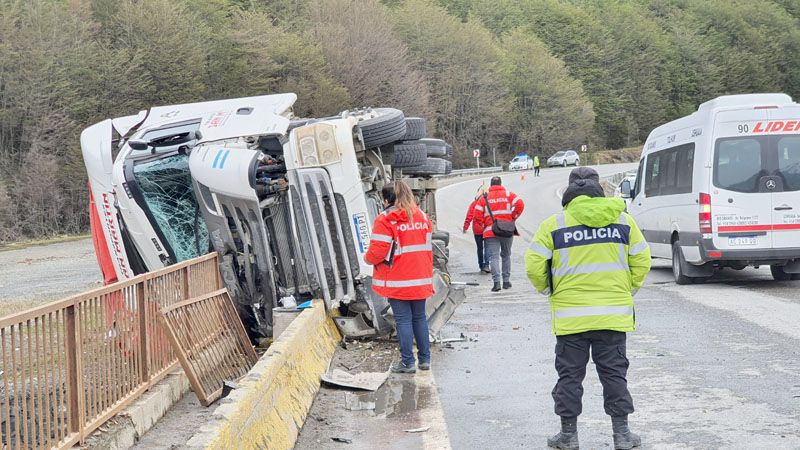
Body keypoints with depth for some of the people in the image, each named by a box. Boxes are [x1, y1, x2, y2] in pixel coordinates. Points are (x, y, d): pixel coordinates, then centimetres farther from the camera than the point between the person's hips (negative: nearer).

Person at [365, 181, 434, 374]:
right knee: (420, 317, 13)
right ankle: (425, 359, 18)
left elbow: (378, 252, -16)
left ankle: (407, 362, 3)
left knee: (403, 319, 0)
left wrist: (368, 258, 5)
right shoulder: (423, 217, 8)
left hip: (398, 282, -5)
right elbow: (427, 247, 13)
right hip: (421, 280, 5)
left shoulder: (385, 220, -13)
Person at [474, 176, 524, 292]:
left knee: (493, 257, -6)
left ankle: (496, 281, -22)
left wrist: (483, 226, 13)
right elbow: (520, 204, -7)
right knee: (506, 256, 17)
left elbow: (477, 214, -2)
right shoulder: (508, 195, 7)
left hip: (490, 232, -1)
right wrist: (513, 218, 4)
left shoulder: (484, 197, 5)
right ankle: (506, 281, 17)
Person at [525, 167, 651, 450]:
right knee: (614, 373, 10)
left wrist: (548, 291, 13)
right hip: (614, 314, 2)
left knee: (570, 375, 8)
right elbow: (642, 261, 6)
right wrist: (628, 291, 20)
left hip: (570, 316, -1)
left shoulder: (554, 225, -4)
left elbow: (534, 266, -5)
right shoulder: (622, 220, 3)